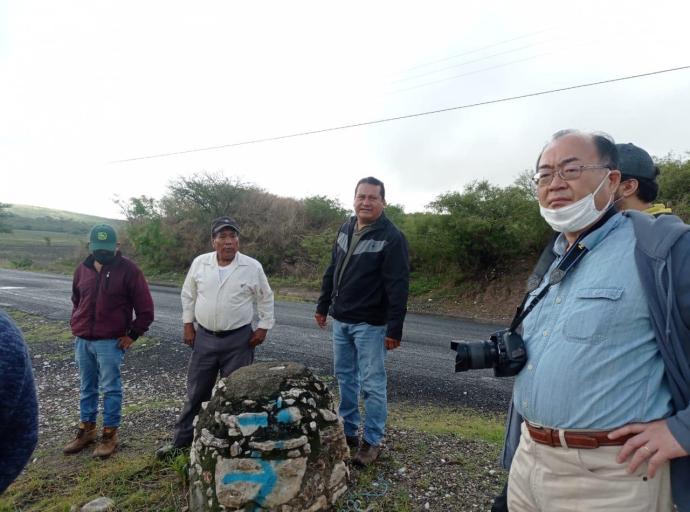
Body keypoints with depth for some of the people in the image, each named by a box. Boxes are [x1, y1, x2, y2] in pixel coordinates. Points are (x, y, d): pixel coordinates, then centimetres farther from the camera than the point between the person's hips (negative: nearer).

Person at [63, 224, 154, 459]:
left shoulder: (128, 269, -10)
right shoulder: (82, 268, 7)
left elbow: (145, 307, -9)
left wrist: (133, 334, -9)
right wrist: (76, 325, 13)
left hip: (110, 342, -5)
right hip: (82, 340, 6)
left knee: (110, 388, 3)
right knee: (87, 387, 16)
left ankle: (110, 434, 16)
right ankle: (87, 430, 31)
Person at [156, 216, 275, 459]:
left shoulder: (252, 267, -8)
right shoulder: (199, 263, -2)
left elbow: (266, 298, 2)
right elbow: (188, 295, 9)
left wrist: (263, 327, -3)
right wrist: (188, 325, 6)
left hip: (239, 339, -2)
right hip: (204, 337, 2)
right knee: (196, 392, 15)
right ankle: (181, 440, 32)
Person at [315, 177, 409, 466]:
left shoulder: (392, 237, -13)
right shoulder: (345, 230, 8)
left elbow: (398, 287, -17)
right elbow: (332, 272, 15)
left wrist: (395, 329, -19)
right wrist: (323, 306, 16)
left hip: (370, 324, -7)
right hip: (340, 320, 7)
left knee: (371, 384, 3)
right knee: (345, 377, 16)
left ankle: (372, 441, 20)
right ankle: (348, 431, 32)